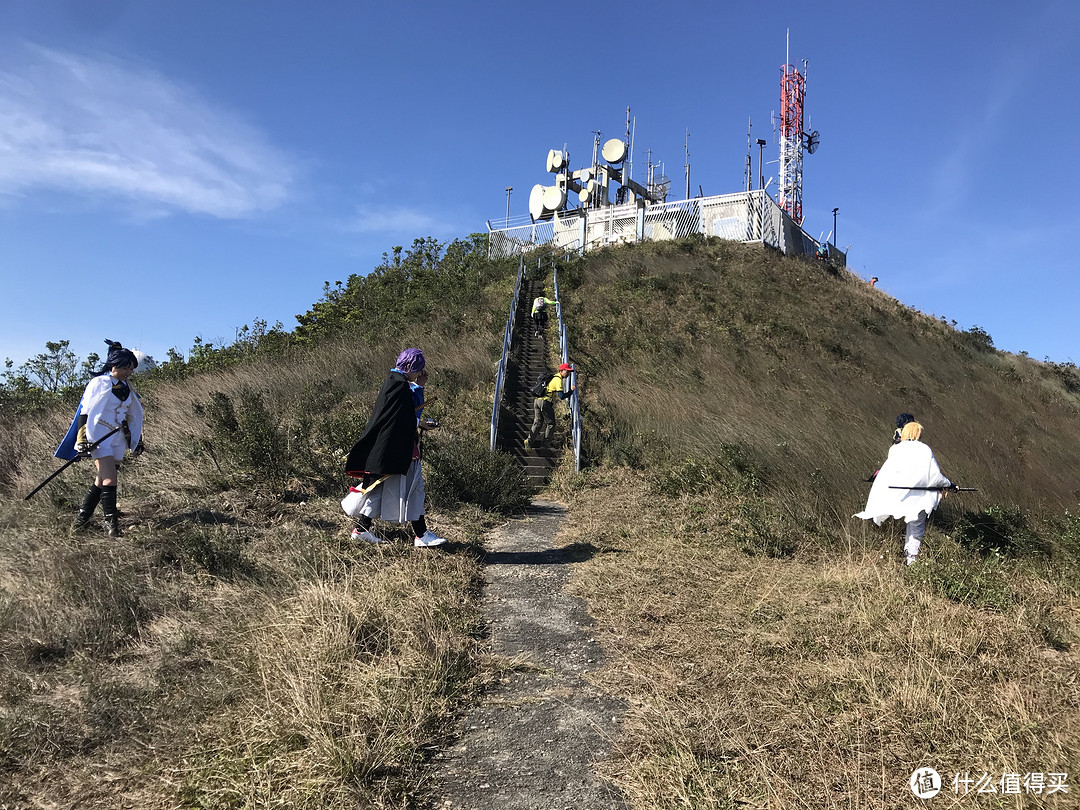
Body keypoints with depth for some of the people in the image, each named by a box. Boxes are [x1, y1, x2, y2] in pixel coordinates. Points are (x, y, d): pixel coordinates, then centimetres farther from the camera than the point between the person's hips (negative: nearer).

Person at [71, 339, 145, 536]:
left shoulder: (127, 387, 12)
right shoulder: (99, 383, -7)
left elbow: (136, 415, 19)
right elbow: (85, 410, -11)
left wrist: (137, 441, 19)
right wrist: (82, 439, -19)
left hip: (118, 439, 6)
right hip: (99, 436, -6)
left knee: (102, 481, 8)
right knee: (110, 479, -13)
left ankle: (82, 518, 22)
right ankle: (111, 522, -8)